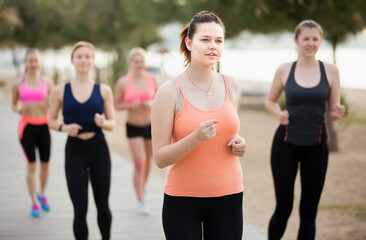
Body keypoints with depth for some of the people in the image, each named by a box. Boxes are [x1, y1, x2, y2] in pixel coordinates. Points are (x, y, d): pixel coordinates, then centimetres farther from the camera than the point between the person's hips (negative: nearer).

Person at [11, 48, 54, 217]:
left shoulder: (47, 82, 3)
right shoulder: (19, 84, 2)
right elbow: (13, 104, 12)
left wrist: (49, 103, -14)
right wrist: (18, 109, -9)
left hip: (44, 125, 1)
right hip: (27, 126, -1)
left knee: (45, 164, 9)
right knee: (31, 165, -3)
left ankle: (42, 194, 33)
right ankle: (34, 202, 5)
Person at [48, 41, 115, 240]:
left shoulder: (103, 90, 3)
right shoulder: (60, 91, 2)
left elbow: (112, 123, 5)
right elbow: (51, 121, 9)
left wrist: (103, 123, -17)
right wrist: (64, 127, -12)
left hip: (99, 150, 1)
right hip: (75, 151, -1)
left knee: (102, 205, 11)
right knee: (80, 210, -4)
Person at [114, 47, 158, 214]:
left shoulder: (152, 80, -3)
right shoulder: (123, 83, -7)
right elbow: (116, 105, 0)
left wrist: (152, 104, -13)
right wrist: (131, 105, -17)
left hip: (151, 125, 2)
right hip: (133, 127, -2)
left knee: (148, 160, 13)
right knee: (139, 163, -10)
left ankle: (142, 187, 39)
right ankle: (141, 201, -5)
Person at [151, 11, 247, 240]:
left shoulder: (230, 85, 6)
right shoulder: (170, 91, -8)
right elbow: (160, 158, -10)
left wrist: (239, 144, 0)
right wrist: (196, 137, -25)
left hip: (228, 196, 4)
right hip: (183, 198, -3)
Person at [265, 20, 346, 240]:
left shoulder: (330, 71, 0)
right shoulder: (285, 70, -1)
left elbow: (334, 111, 5)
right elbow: (270, 101, 12)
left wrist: (338, 113, -18)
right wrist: (279, 113, -9)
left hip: (316, 147, 1)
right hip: (286, 145, -1)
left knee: (309, 211, 5)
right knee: (283, 208, 3)